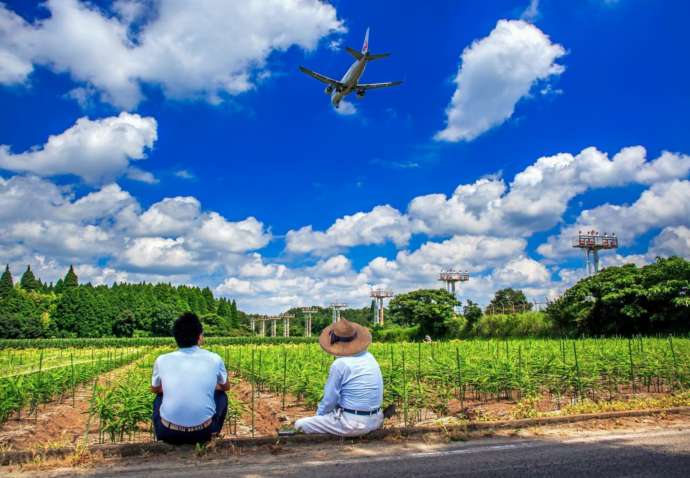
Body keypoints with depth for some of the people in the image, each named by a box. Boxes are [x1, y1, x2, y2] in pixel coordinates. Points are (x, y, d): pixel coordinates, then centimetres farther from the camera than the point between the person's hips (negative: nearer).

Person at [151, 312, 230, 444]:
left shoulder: (162, 360, 4)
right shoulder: (214, 358, 2)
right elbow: (225, 386, 22)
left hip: (169, 433, 1)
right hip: (203, 432, -1)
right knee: (221, 395, 28)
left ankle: (164, 440, 23)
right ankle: (210, 437, 25)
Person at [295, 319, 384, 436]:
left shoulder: (339, 364, -17)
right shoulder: (370, 357, 6)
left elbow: (330, 399, -10)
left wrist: (319, 414, 10)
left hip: (353, 424, -7)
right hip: (375, 420, 7)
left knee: (300, 424, 3)